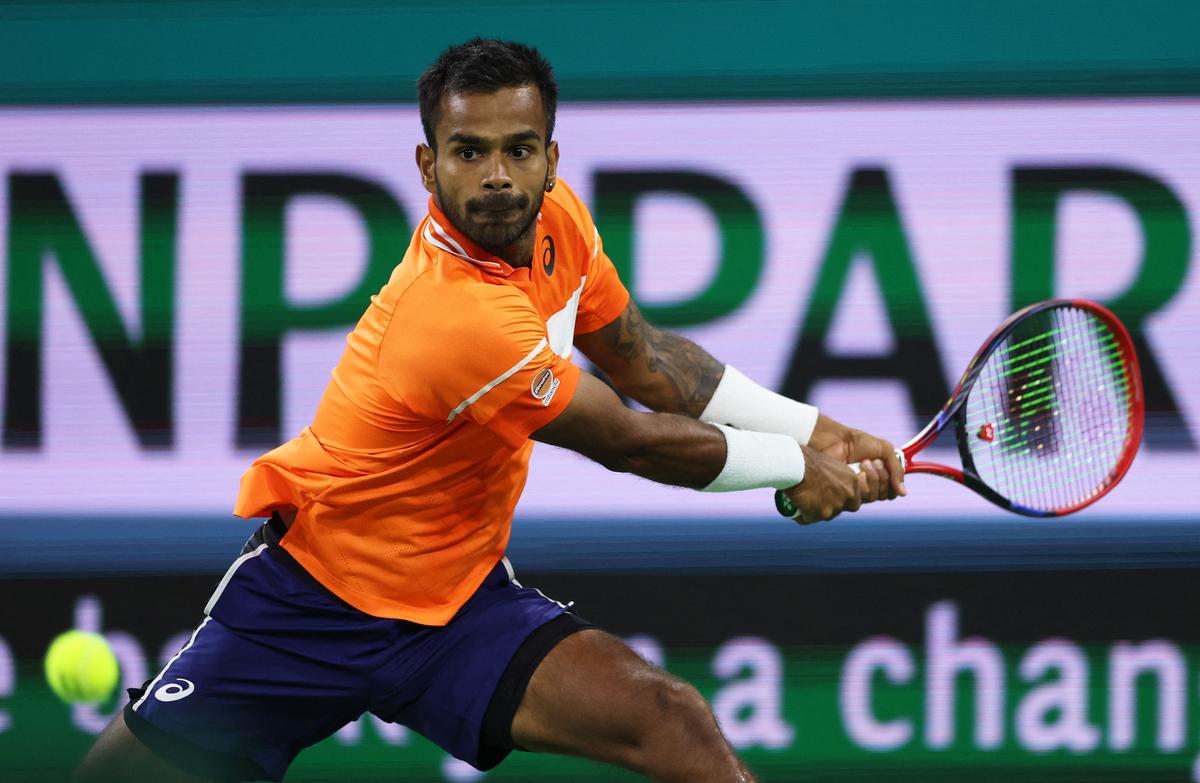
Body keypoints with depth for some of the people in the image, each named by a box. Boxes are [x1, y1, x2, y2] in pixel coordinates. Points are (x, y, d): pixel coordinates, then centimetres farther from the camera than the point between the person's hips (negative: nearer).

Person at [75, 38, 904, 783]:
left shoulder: (558, 218, -8)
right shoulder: (466, 317, -31)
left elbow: (641, 357, 11)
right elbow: (630, 444, -18)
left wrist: (812, 429, 5)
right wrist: (794, 466, -4)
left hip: (457, 601, 6)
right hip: (304, 605, -6)